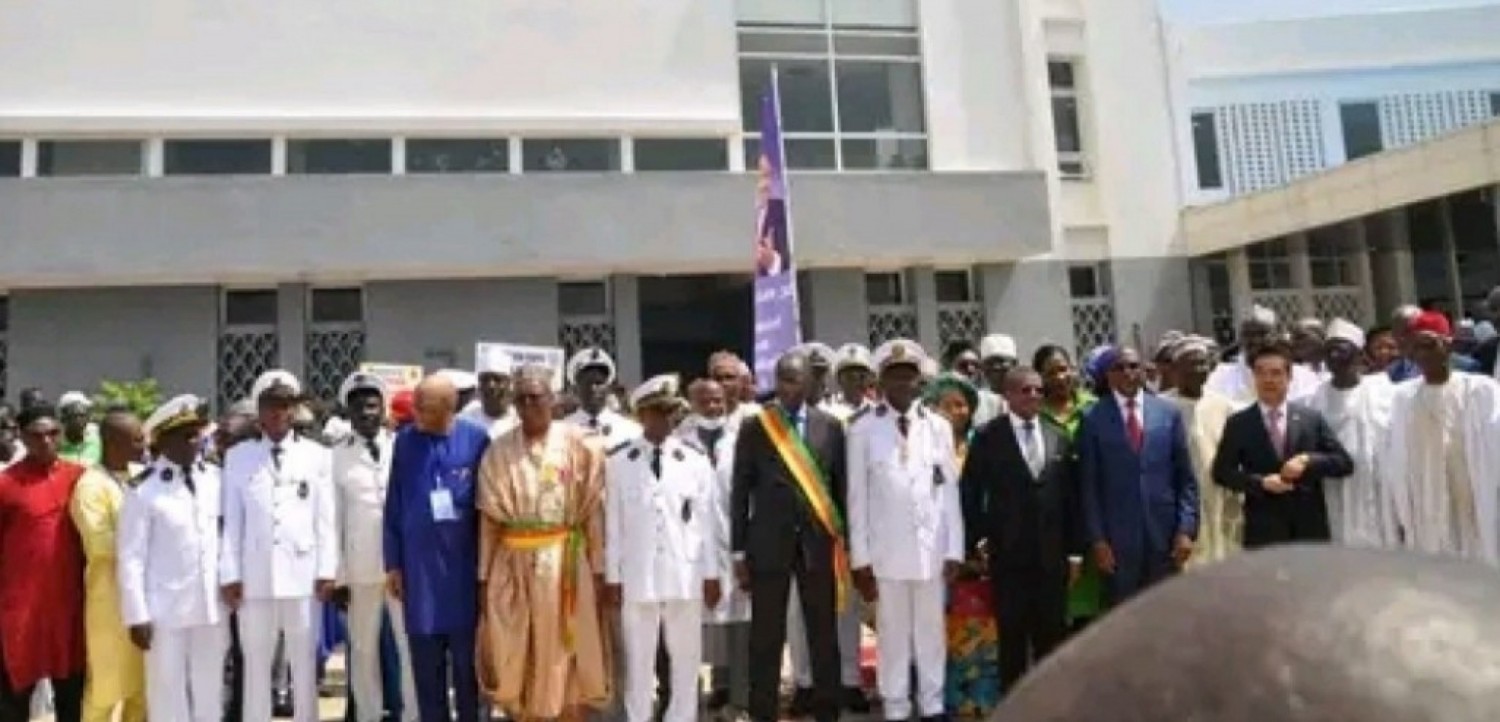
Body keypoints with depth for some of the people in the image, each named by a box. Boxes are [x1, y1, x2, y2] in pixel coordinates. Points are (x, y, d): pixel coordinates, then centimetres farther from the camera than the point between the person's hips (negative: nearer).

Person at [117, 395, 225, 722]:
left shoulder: (216, 479, 3)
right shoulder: (146, 490, -8)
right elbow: (131, 557, -8)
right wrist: (137, 615, -10)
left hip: (212, 606, 4)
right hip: (165, 609, -3)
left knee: (210, 690, 13)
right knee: (168, 693, 7)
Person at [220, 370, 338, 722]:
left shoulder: (317, 455, 4)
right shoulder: (237, 456, 6)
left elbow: (326, 519, 3)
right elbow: (231, 520, 4)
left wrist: (326, 571, -2)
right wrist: (230, 574, -1)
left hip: (303, 575, 0)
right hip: (255, 577, 1)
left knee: (305, 666, 8)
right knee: (256, 666, 7)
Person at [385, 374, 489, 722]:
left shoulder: (476, 439, -6)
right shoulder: (405, 441, 1)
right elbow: (393, 506, 5)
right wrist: (393, 563, 4)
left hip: (464, 565, -2)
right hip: (419, 567, 2)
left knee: (467, 662, 10)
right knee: (426, 665, 10)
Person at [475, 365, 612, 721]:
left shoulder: (578, 443, -1)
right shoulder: (498, 451, 6)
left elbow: (594, 511, -2)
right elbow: (489, 518, 6)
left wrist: (598, 570, -5)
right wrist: (483, 576, 3)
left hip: (564, 563, -2)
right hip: (511, 564, 2)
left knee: (563, 659, 5)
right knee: (511, 661, 6)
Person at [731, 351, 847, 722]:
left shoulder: (830, 426, 5)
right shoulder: (754, 426, 1)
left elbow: (842, 486, 8)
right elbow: (741, 491, 1)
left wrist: (846, 542, 4)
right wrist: (739, 551, -1)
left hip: (819, 542, 1)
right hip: (769, 543, -1)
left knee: (824, 635, 9)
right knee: (766, 637, 3)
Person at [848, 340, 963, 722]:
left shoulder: (939, 427, 5)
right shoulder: (863, 429, -2)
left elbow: (950, 491, 5)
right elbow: (857, 497, -2)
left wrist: (954, 548, 2)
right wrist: (860, 557, -4)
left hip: (932, 547, 2)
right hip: (885, 549, -2)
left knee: (931, 630, 9)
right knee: (893, 632, 5)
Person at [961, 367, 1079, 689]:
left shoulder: (1060, 437, 7)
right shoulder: (988, 437, -2)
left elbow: (1071, 496, 8)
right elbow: (970, 493, -1)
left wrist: (1075, 550, 6)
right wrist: (975, 543, -5)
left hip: (1052, 554, 3)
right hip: (1008, 554, -3)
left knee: (1052, 635, 8)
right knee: (1012, 637, 6)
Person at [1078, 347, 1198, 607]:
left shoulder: (1168, 412, 4)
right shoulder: (1093, 419, -1)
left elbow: (1186, 478, 6)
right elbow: (1088, 486, -1)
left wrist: (1186, 529, -2)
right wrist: (1097, 538, -6)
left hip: (1165, 534, 2)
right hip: (1117, 536, -2)